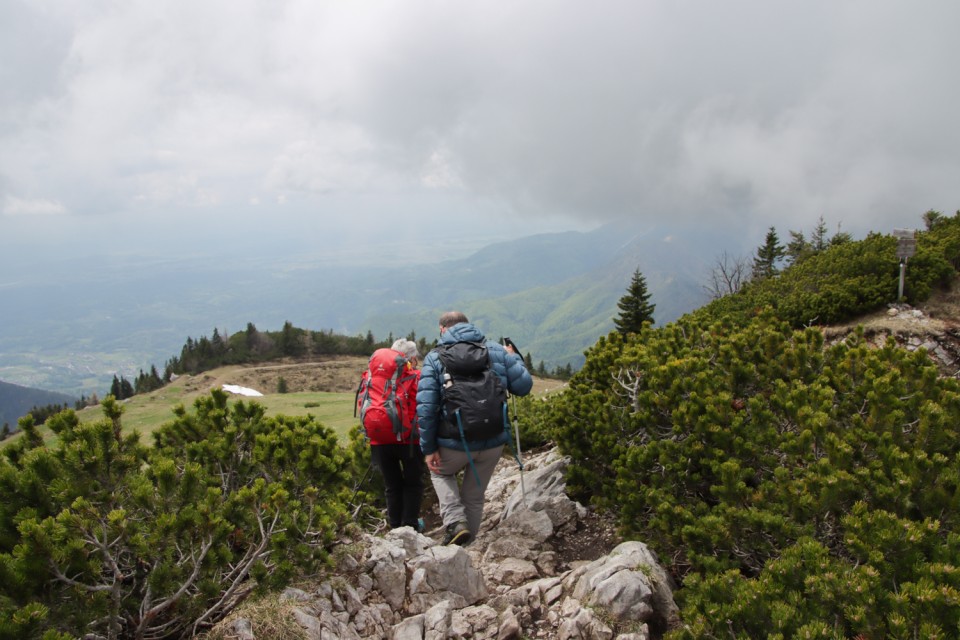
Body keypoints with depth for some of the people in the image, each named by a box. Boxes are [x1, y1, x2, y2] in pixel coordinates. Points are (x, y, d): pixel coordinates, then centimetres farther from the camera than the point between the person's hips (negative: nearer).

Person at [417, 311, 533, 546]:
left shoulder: (434, 358, -3)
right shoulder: (496, 350, 3)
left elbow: (425, 407, -11)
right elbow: (524, 385, 0)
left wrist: (428, 448, -4)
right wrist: (514, 358, 18)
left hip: (455, 443, -2)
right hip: (493, 442, 2)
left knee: (441, 473, 28)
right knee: (474, 496, 20)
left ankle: (456, 522, 6)